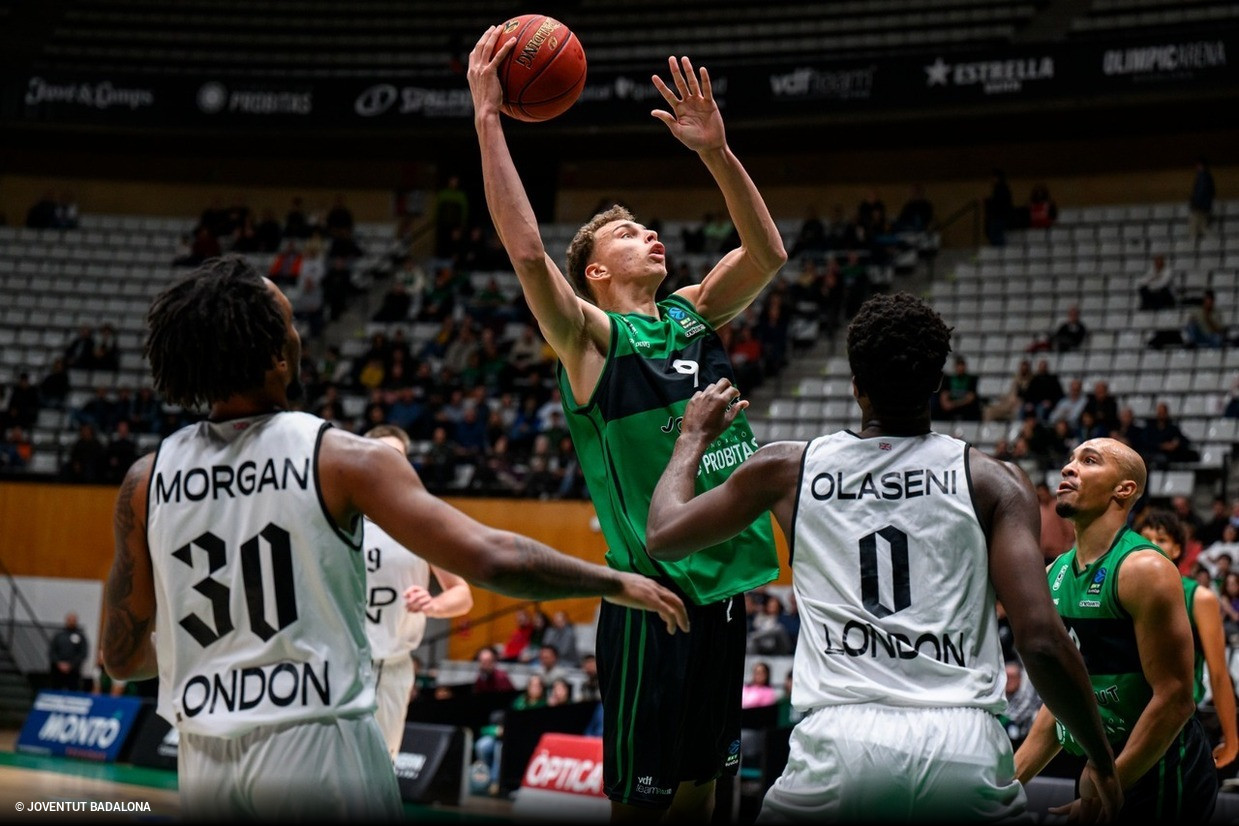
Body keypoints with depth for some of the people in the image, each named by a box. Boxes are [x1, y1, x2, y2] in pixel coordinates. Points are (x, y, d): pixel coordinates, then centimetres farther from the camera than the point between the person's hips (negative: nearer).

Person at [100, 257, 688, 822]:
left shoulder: (147, 481, 2)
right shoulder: (341, 459, -9)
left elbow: (121, 657, 8)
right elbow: (488, 559, -15)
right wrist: (617, 584, -2)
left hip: (203, 763, 4)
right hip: (317, 744, -4)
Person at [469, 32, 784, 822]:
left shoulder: (693, 314, 14)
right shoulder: (591, 335, -5)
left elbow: (768, 253, 6)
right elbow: (527, 251, -20)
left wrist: (716, 151, -4)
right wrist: (488, 119, -21)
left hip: (725, 583, 6)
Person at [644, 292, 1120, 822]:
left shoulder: (786, 469, 12)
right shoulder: (993, 482, 7)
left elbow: (662, 536, 26)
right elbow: (1041, 640, -1)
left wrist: (694, 435, 43)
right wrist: (1102, 763, 11)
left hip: (840, 744, 1)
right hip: (967, 750, 0)